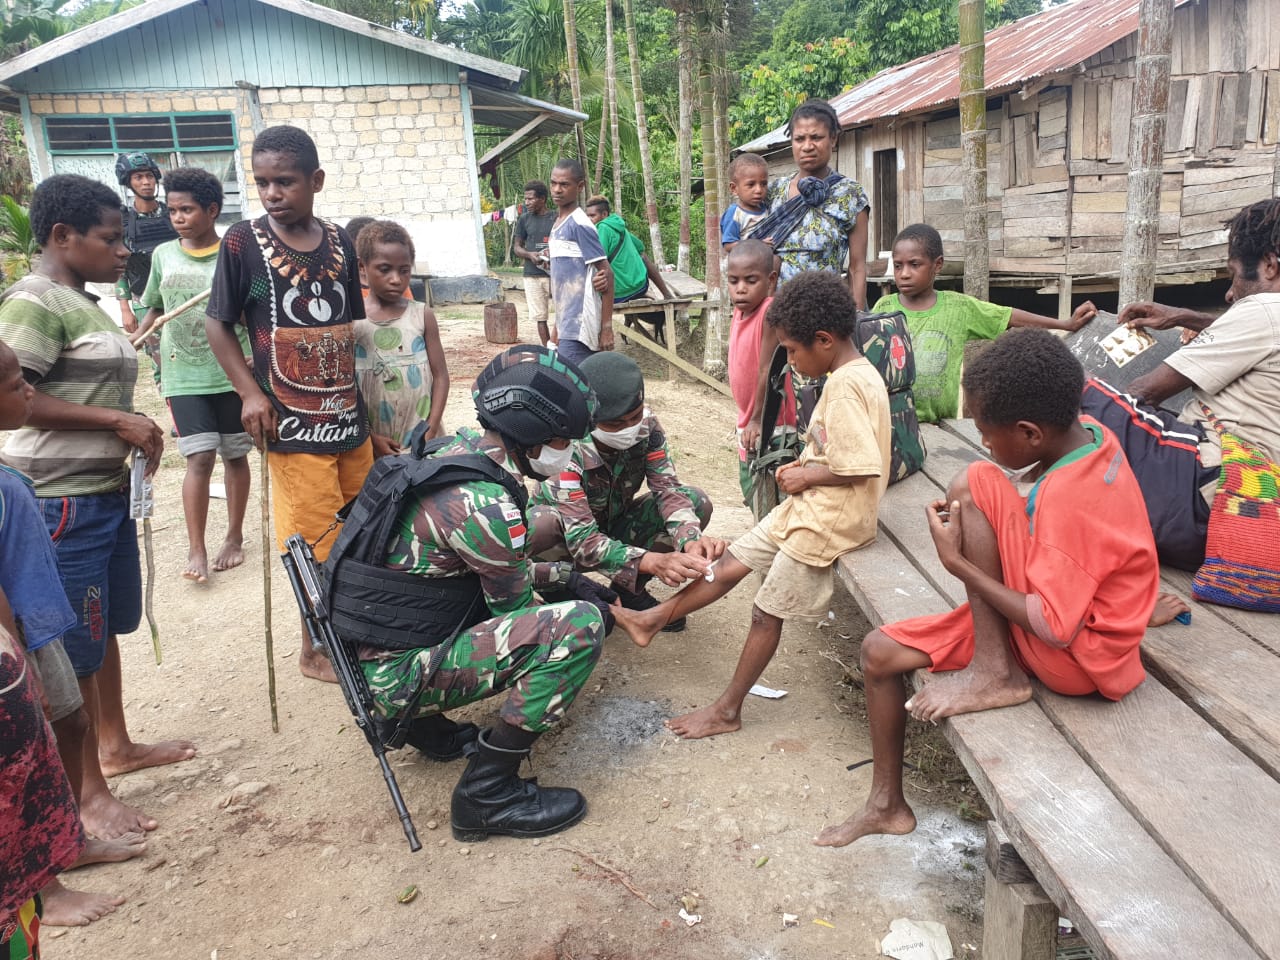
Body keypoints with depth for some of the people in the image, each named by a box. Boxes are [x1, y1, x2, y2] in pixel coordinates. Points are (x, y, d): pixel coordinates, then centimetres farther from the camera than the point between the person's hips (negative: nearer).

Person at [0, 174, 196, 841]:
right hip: (59, 501, -10)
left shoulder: (84, 303, 14)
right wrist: (119, 421, -19)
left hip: (106, 490, 10)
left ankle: (115, 746, 36)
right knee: (75, 649, 0)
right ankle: (85, 792, 13)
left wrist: (132, 435, 7)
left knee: (106, 628, 20)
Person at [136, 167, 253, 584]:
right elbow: (156, 308, 16)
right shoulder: (163, 255, 5)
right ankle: (195, 550, 2)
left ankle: (234, 537, 25)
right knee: (199, 458, -5)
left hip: (233, 374, -1)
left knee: (234, 455, 10)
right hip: (183, 377, 1)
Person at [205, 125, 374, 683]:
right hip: (293, 423, -4)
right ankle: (316, 650, 19)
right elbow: (218, 323, 0)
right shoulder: (242, 242, -6)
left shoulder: (340, 240, 6)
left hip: (350, 415, 4)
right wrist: (250, 392, -12)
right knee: (316, 545, 1)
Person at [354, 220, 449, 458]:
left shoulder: (422, 315, 2)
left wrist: (430, 433, -6)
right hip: (372, 444, -1)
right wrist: (370, 438, -9)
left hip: (421, 440, 1)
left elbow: (440, 376, 2)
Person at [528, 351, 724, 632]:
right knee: (540, 523, -39)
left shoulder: (646, 425, -19)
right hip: (565, 540, -4)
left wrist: (690, 541, -44)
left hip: (614, 529, 5)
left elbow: (668, 489, -23)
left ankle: (629, 590, -1)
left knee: (698, 502, -16)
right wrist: (652, 561, -54)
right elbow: (582, 541, -39)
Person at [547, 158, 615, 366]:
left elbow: (606, 273, -13)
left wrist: (607, 327, -16)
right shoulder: (558, 223, 16)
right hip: (567, 322, 9)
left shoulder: (580, 224, -11)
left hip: (579, 326, -9)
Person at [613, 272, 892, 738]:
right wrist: (805, 464, 3)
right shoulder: (853, 375, 6)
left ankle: (727, 711, 18)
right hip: (810, 506, 9)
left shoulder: (846, 385, -25)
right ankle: (651, 620, 26)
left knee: (767, 611, 3)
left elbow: (863, 468, -30)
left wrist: (805, 477, -16)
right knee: (732, 561, 14)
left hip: (829, 520, -9)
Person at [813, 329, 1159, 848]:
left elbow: (1053, 626, -28)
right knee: (880, 651, 3)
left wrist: (957, 561, -20)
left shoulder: (1069, 498, -30)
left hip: (1075, 657, -9)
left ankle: (994, 674, -13)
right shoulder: (1083, 431, -5)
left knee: (972, 484, -24)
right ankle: (887, 804, 23)